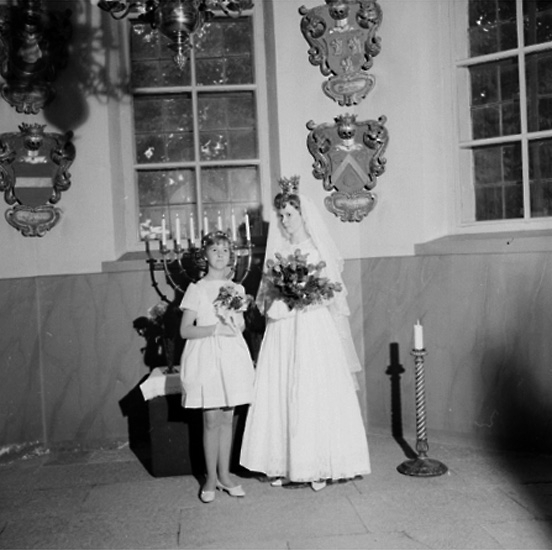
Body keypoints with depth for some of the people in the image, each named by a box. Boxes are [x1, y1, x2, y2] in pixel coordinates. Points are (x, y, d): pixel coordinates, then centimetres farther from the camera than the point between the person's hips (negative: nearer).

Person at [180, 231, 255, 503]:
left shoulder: (237, 289, 10)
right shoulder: (196, 289, -2)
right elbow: (185, 330, -5)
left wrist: (235, 324, -5)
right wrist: (215, 329, -15)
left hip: (232, 356, 4)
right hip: (206, 357, -3)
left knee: (228, 418, 8)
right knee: (211, 419, 0)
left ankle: (224, 475, 19)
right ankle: (211, 478, 14)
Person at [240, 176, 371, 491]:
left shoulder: (318, 248, 3)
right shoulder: (277, 250, 13)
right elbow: (268, 294, 14)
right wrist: (280, 294, -7)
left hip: (314, 329, -3)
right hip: (282, 331, 4)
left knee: (315, 395, -3)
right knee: (280, 394, 1)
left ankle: (319, 466, 6)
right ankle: (286, 464, 9)